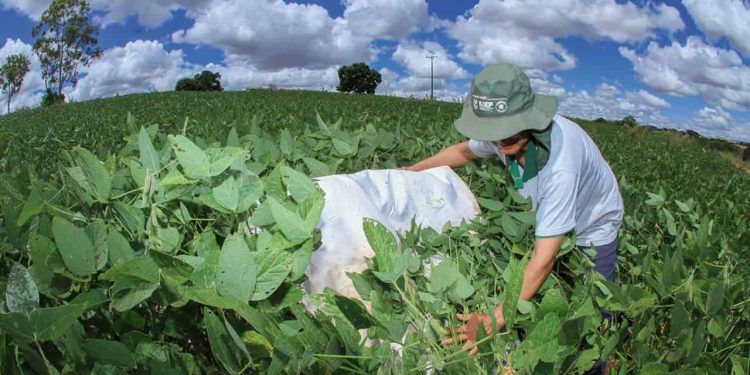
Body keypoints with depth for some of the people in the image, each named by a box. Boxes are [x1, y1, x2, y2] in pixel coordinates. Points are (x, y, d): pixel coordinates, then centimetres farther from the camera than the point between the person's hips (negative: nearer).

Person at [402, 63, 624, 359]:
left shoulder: (559, 162, -44)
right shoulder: (506, 134, -23)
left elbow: (544, 258, -44)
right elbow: (464, 150, 4)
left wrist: (494, 321, -46)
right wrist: (413, 170, -1)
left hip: (591, 231, -5)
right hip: (545, 220, 5)